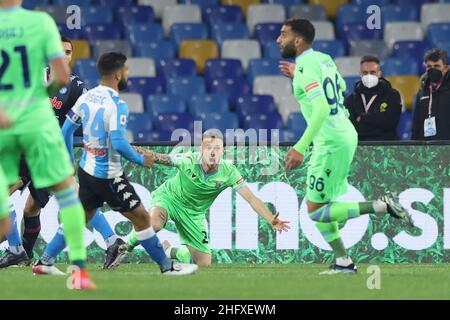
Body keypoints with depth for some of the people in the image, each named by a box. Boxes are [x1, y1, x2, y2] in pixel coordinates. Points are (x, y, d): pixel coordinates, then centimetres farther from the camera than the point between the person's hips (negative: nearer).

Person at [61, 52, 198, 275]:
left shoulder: (86, 98, 3)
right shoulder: (117, 105, -20)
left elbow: (66, 130, 10)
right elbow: (118, 143, -27)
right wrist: (141, 160, -10)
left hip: (86, 171, 8)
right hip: (108, 177, -8)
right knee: (141, 217, 2)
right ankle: (166, 266, 7)